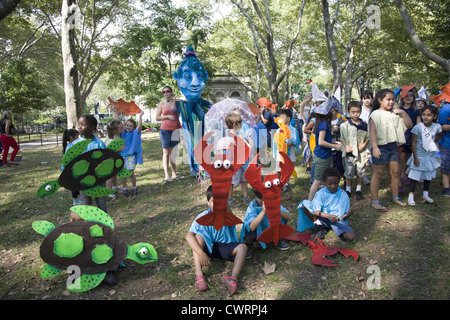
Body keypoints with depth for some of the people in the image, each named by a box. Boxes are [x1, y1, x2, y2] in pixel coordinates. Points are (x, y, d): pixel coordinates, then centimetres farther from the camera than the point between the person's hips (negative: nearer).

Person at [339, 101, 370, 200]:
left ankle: (359, 190, 24)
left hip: (361, 152, 2)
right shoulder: (344, 125, -2)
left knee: (360, 172, 8)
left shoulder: (364, 125, 3)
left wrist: (364, 145, -6)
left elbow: (368, 137, 10)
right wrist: (346, 146, -10)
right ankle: (348, 189, 18)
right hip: (349, 152, -2)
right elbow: (342, 138, 3)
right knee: (349, 171, 1)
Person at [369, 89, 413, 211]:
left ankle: (395, 197, 27)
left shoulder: (395, 114, 13)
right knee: (378, 174, -2)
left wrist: (403, 113, 1)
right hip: (381, 147, -6)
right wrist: (375, 147, -25)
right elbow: (372, 131, -15)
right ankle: (374, 201, 3)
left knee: (395, 173, 12)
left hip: (393, 146, 7)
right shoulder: (376, 114, -6)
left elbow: (409, 125, 15)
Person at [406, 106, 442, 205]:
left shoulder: (437, 127, -6)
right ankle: (411, 196, 6)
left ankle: (425, 195, 29)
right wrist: (415, 158, -16)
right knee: (415, 176, -1)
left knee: (428, 176, 16)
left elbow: (439, 135, 19)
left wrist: (433, 142, 2)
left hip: (430, 156, 5)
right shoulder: (418, 127, -18)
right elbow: (414, 143, -15)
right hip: (419, 156, -5)